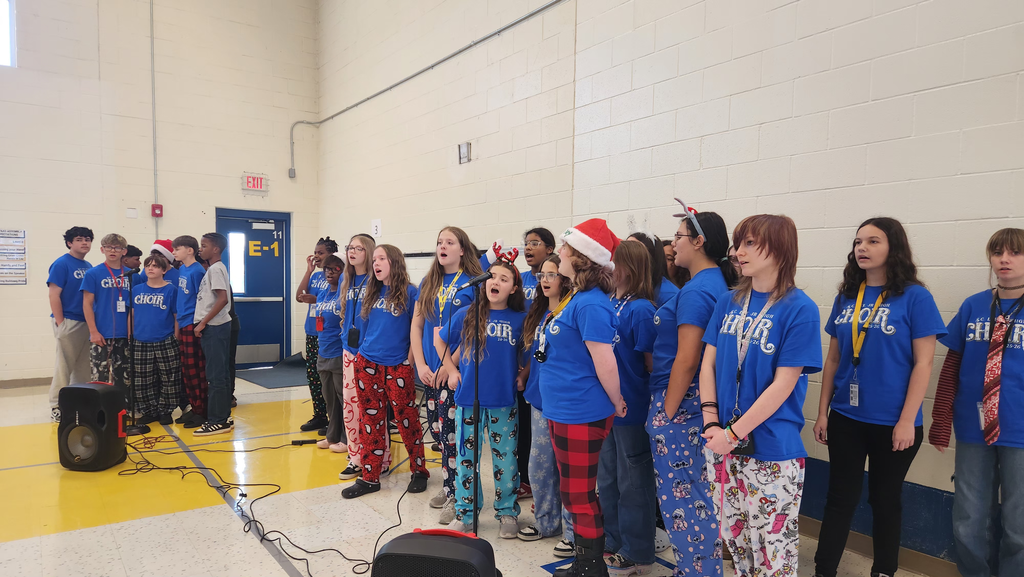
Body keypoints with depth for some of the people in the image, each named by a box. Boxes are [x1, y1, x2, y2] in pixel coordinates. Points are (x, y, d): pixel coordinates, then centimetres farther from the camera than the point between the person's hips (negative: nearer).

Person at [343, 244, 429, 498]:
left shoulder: (409, 292, -6)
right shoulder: (372, 292, 11)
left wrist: (409, 359, -7)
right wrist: (366, 349, 12)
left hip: (397, 367, -5)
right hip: (367, 364, 5)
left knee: (407, 419, 4)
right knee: (370, 420, 9)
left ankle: (419, 471, 22)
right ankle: (370, 478, 18)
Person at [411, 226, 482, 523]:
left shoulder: (473, 283, -6)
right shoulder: (428, 283, 12)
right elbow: (416, 325, 10)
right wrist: (420, 364, 0)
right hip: (430, 371, 6)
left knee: (450, 430, -5)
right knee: (437, 430, 11)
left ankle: (454, 494, 9)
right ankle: (451, 484, 27)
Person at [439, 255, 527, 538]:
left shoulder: (520, 319, -2)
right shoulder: (467, 314, -1)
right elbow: (441, 340, 13)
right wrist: (452, 370, 7)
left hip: (505, 401, 0)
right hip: (468, 398, 1)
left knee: (506, 459, 8)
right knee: (466, 456, 10)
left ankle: (507, 513, 26)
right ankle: (465, 514, 25)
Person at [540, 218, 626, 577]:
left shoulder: (590, 304, -22)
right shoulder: (575, 298, 9)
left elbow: (605, 361, -23)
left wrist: (616, 403, -11)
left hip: (581, 414, -10)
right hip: (563, 410, 10)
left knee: (579, 495, 4)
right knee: (575, 492, 20)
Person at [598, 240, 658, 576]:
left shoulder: (640, 309, -18)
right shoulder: (608, 303, 4)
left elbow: (651, 362, -14)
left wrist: (632, 392, -5)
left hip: (631, 407, -8)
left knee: (633, 483, 7)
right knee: (607, 479, 19)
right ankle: (613, 545, 37)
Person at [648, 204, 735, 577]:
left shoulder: (696, 291, -18)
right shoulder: (718, 285, 11)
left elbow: (686, 359, -21)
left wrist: (667, 413, -15)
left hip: (678, 402, -10)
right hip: (699, 404, 10)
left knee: (679, 495, 2)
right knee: (699, 494, 18)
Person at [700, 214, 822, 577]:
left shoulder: (800, 309, -10)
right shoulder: (729, 303, 6)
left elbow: (783, 384, -14)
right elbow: (708, 363, 5)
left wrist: (734, 434, -15)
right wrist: (711, 422, -7)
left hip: (772, 451, -5)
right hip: (721, 443, 5)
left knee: (773, 547, 7)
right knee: (732, 534, 18)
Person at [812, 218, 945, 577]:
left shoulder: (914, 297, -8)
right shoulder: (846, 297, 5)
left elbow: (923, 363, -10)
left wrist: (907, 421, -13)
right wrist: (823, 412, 6)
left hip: (893, 423, -3)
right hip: (845, 419, 3)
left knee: (885, 500, 13)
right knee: (840, 498, 10)